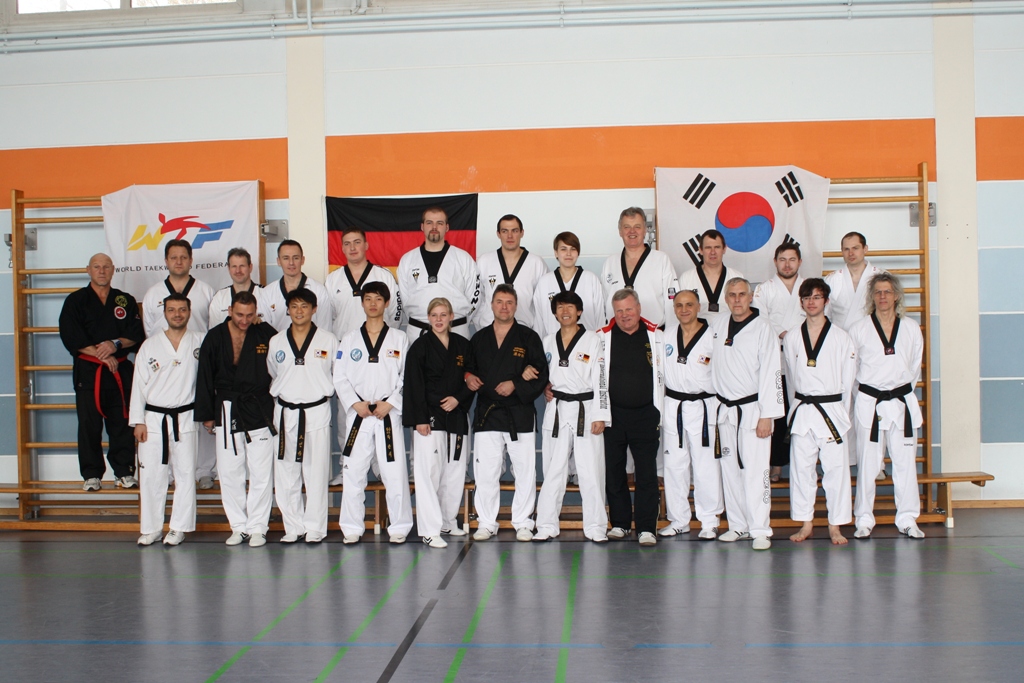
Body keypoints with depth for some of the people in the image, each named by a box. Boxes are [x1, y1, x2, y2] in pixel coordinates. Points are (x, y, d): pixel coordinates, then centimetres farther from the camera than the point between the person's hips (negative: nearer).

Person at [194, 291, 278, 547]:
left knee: (261, 473, -1)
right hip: (227, 412, 2)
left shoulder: (266, 334, -2)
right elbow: (205, 378, 5)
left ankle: (257, 527, 11)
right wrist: (206, 415, 5)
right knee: (229, 473, 6)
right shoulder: (215, 337, 1)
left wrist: (277, 407, 0)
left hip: (259, 410, -2)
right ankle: (239, 527, 19)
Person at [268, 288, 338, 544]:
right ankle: (293, 526, 15)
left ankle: (315, 527, 10)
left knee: (316, 473, -1)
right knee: (285, 473, 4)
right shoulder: (276, 342, 7)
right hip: (285, 412, 3)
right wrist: (276, 396, 15)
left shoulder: (328, 340, 0)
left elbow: (340, 375, 8)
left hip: (317, 411, -2)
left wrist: (322, 390, 5)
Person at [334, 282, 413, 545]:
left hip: (389, 414, -2)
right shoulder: (350, 340, 10)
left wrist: (389, 403, -10)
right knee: (353, 472, 2)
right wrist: (356, 403, -9)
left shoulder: (399, 339, 6)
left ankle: (399, 527, 8)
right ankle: (352, 528, 14)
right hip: (358, 415, 2)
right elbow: (340, 377, 5)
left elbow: (408, 377, 0)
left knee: (395, 473, -4)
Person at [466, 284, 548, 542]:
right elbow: (467, 369, 20)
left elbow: (541, 376, -4)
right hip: (486, 414, 2)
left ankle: (523, 523, 12)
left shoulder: (528, 338, 1)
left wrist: (516, 385, -16)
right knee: (485, 472, 2)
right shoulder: (479, 339, 11)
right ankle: (486, 523, 13)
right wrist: (468, 377, -2)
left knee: (525, 471, 1)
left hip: (520, 414, -2)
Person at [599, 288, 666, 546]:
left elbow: (663, 375, 6)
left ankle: (646, 527, 4)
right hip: (613, 415, 1)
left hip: (646, 414, -1)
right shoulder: (603, 337, 3)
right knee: (614, 471, 8)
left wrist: (660, 413, 2)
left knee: (647, 472, -2)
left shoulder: (655, 336, 4)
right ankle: (619, 523, 21)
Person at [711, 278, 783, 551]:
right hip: (725, 410, 6)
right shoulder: (717, 326, 8)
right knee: (730, 470, 9)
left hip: (753, 410, -6)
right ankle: (738, 525, 19)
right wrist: (716, 407, 17)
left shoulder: (762, 329, -9)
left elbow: (771, 374, -12)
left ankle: (760, 531, -3)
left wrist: (767, 416, -17)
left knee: (755, 471, -9)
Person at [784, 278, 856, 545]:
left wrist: (841, 412, 2)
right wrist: (804, 405, 8)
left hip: (832, 410, -2)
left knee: (836, 468, -1)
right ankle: (806, 523, 18)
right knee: (801, 467, 6)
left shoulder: (840, 337, 0)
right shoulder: (793, 337, 6)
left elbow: (848, 380, 3)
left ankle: (835, 526, 10)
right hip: (802, 411, 2)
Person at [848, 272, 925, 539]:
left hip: (902, 402, 2)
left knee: (905, 462, 4)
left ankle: (907, 519, 14)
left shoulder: (911, 329, 6)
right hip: (869, 403, -2)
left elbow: (915, 366, 15)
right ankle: (864, 519, 10)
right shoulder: (859, 330, 0)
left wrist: (901, 390, 13)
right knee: (867, 463, 1)